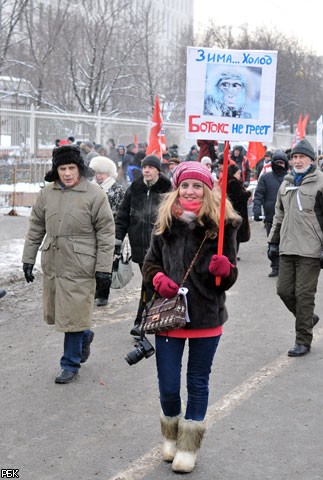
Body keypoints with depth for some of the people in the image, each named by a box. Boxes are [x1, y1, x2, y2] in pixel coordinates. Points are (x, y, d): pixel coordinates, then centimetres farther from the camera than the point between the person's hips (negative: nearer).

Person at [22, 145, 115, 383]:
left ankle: (71, 365, 15)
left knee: (73, 316, -1)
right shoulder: (47, 193, 5)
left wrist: (103, 267, -10)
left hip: (80, 267, -6)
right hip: (52, 265, 6)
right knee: (54, 314, 17)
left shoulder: (94, 194, -9)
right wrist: (28, 259, 10)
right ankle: (85, 335, 44)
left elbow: (106, 233, -8)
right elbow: (36, 228, 13)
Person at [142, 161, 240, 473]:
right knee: (168, 386, 8)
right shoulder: (164, 224, 0)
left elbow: (228, 280, -3)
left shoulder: (222, 225, -6)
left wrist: (224, 269, -26)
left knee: (198, 384, 12)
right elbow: (149, 263, 10)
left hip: (206, 319, -2)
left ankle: (189, 445, 29)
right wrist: (158, 278, -11)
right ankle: (171, 435, 36)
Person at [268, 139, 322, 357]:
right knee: (284, 290, 7)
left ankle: (303, 341, 8)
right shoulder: (286, 184, 15)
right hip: (287, 249, 6)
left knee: (304, 294, -3)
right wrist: (273, 242, 18)